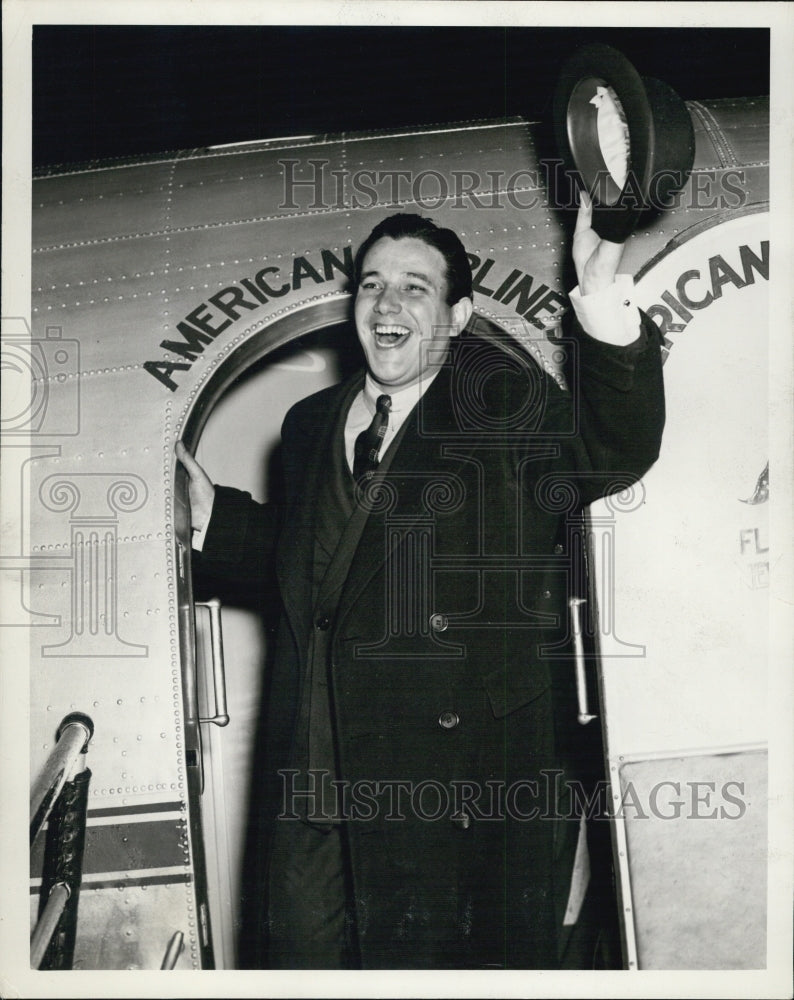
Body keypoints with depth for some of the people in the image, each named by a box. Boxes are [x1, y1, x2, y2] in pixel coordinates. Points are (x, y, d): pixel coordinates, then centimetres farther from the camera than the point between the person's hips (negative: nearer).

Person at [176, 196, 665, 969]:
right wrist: (214, 515, 9)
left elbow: (613, 453, -20)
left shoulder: (505, 408, -3)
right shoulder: (310, 424, 15)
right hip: (317, 774, 5)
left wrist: (608, 319, -35)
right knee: (305, 950, 13)